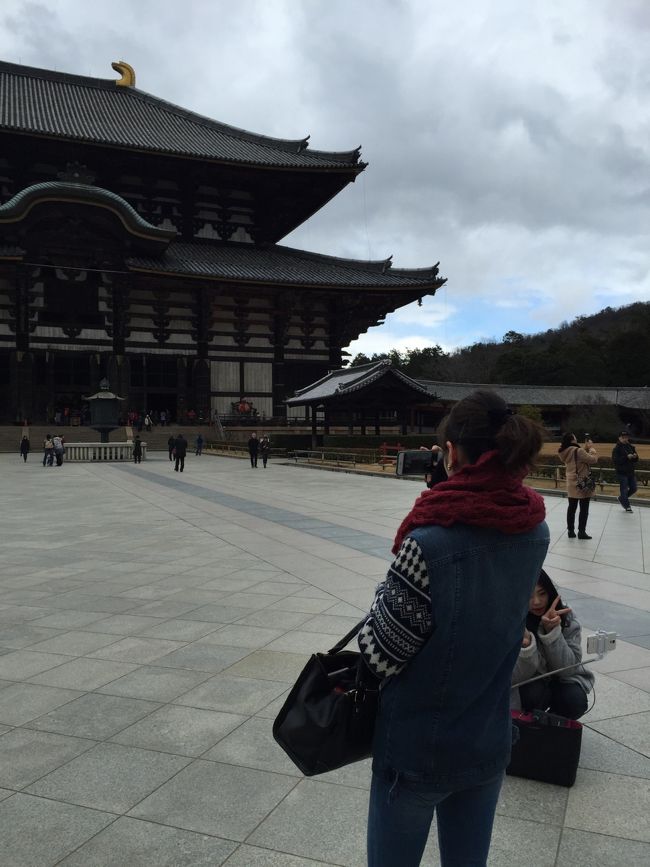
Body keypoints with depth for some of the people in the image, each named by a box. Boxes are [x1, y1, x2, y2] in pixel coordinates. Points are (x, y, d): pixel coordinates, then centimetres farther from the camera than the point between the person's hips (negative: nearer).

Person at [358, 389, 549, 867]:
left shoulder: (430, 541, -28)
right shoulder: (535, 531, -9)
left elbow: (380, 656, -21)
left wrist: (387, 593, -3)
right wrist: (451, 489, 2)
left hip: (417, 748, -5)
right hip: (489, 744, 5)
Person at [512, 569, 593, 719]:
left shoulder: (566, 618, -16)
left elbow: (568, 668, -21)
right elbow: (516, 676, -23)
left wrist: (552, 632, -35)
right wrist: (526, 644, -43)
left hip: (560, 681, 2)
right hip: (527, 685, -2)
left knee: (575, 701, -28)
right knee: (533, 694, -32)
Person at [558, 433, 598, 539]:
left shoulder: (565, 452, 3)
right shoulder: (578, 451, -21)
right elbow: (593, 459, -17)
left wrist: (586, 448, 5)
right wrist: (591, 448, -5)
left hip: (571, 483, 7)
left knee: (572, 507, 13)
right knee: (584, 509, 4)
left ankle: (570, 531, 18)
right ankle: (581, 531, 7)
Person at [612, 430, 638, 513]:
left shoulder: (631, 447, 7)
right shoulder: (616, 448, -11)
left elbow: (636, 460, 12)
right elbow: (615, 461, -20)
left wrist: (635, 457, -12)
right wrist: (627, 457, -27)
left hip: (631, 472, 6)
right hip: (622, 472, -6)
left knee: (633, 489, 11)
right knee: (624, 489, -2)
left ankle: (621, 498, 34)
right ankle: (627, 506, 13)